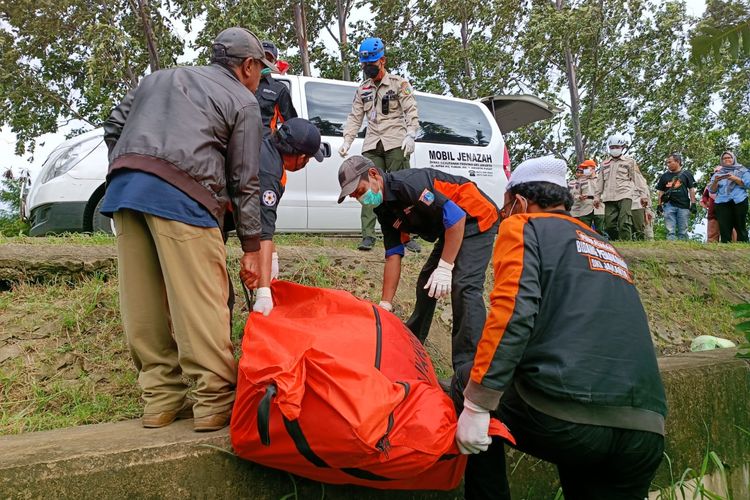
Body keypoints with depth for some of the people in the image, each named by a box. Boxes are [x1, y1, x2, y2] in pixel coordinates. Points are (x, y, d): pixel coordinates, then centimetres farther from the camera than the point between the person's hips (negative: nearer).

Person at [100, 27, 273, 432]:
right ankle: (215, 403, -2)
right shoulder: (242, 101, 13)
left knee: (145, 305, 8)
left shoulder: (161, 78, 31)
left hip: (122, 187, 7)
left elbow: (113, 127, 25)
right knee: (201, 303, -5)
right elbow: (245, 183, 8)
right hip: (180, 194, -6)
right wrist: (251, 248, 10)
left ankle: (161, 398, 15)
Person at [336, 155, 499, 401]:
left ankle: (468, 369, -23)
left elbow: (456, 216, -27)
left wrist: (444, 267, -25)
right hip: (451, 229, 10)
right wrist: (385, 305, 0)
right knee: (426, 281, 13)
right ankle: (413, 339, 33)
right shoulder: (385, 210, 2)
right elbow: (393, 256, 3)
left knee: (464, 286, -22)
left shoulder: (407, 183, -26)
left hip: (476, 219, -10)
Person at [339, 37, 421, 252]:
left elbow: (411, 112, -1)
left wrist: (410, 135, -16)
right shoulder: (362, 89, 20)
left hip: (396, 144, -4)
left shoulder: (399, 84, 7)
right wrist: (347, 142, 8)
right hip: (372, 146, 4)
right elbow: (355, 117, 19)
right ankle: (368, 236, -8)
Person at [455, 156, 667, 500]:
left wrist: (476, 406, -11)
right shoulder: (608, 249, 27)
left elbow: (511, 314, -11)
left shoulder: (522, 227, 6)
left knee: (476, 422, 21)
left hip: (561, 418, -6)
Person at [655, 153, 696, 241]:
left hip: (683, 205, -1)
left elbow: (691, 189, 6)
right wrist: (659, 205, 5)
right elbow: (660, 192, 14)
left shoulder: (686, 174, 8)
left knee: (682, 231, 1)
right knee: (670, 231, -3)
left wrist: (693, 204, -2)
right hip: (669, 205, 1)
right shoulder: (665, 176, 14)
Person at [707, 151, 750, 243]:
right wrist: (715, 181, -6)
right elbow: (712, 190, 14)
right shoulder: (717, 173, 21)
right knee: (724, 230, -8)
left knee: (741, 228, -7)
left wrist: (735, 179, -9)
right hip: (722, 203, 2)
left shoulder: (742, 170, 15)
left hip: (739, 202, -2)